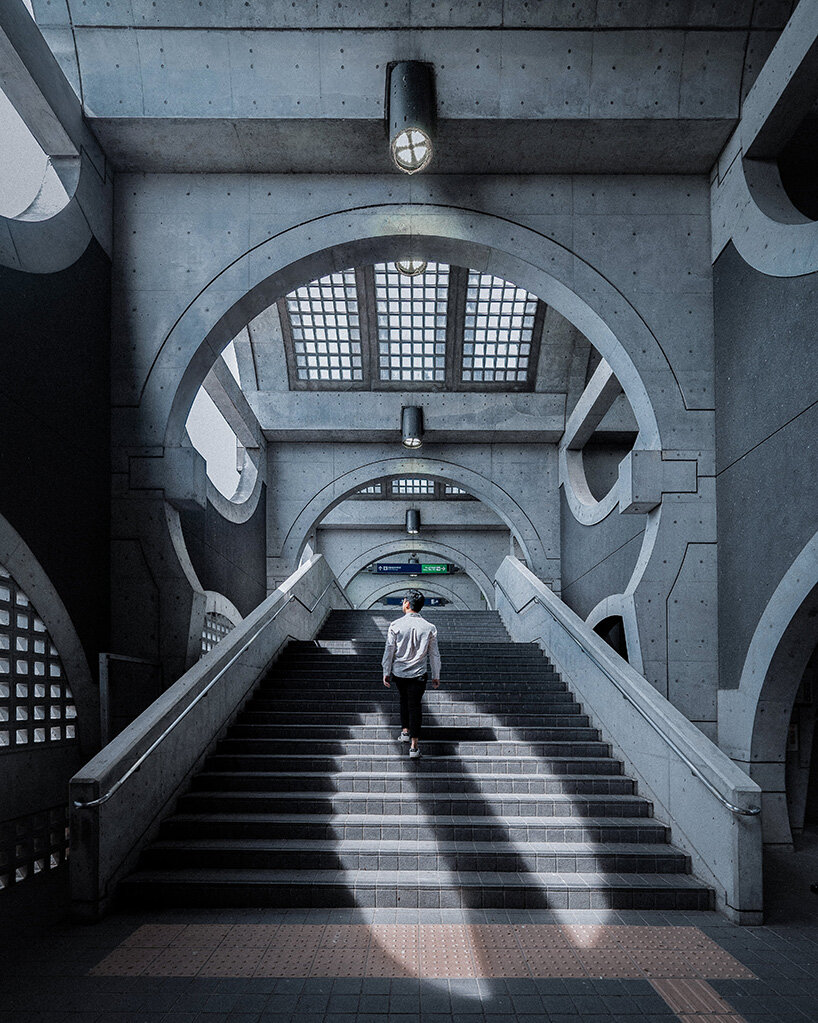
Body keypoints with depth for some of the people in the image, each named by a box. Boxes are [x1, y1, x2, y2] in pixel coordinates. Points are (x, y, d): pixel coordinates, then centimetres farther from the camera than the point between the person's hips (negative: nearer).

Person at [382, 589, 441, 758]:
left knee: (404, 700, 26)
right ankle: (414, 745, 2)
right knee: (415, 706, 4)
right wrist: (436, 676, 12)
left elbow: (389, 650, -4)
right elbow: (434, 654, 2)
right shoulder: (429, 628, -5)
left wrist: (386, 672, 7)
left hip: (398, 673, 1)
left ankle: (405, 730, 32)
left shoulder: (396, 625, -9)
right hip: (418, 674, 0)